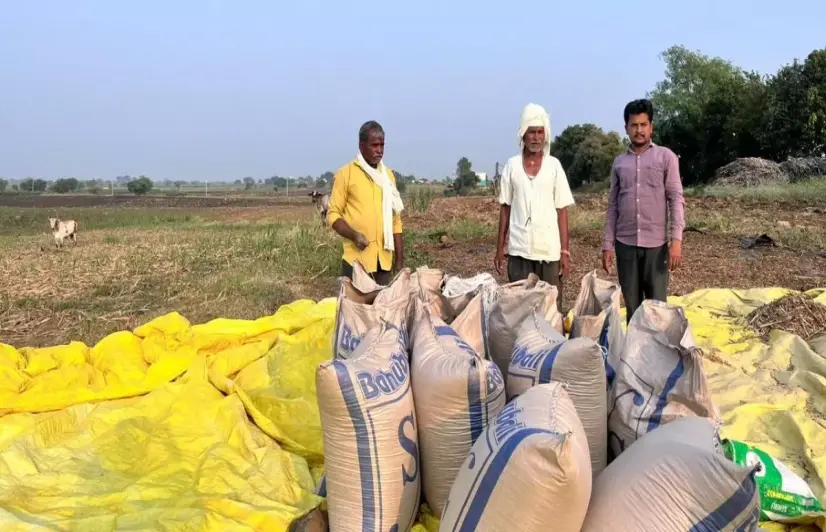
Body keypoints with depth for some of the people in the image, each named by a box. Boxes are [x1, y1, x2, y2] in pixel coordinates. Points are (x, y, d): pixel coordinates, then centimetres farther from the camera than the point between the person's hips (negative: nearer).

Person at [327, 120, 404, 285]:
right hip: (356, 259, -4)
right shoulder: (346, 173, -2)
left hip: (384, 259, 4)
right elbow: (333, 214, -2)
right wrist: (354, 235, -20)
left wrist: (400, 260, 11)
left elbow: (395, 220, 15)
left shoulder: (388, 175, 13)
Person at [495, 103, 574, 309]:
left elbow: (562, 211, 2)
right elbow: (505, 208, 8)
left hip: (549, 250, 0)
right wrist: (500, 248, 5)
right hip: (518, 250, 1)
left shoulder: (554, 165, 2)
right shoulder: (511, 165, 4)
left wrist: (565, 251, -3)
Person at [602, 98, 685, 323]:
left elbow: (676, 200, -3)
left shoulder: (666, 157, 2)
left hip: (656, 243, -3)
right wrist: (608, 245, 6)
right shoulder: (619, 162, 11)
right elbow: (613, 206, 11)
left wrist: (676, 240, -13)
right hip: (625, 244, 3)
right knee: (632, 307, 7)